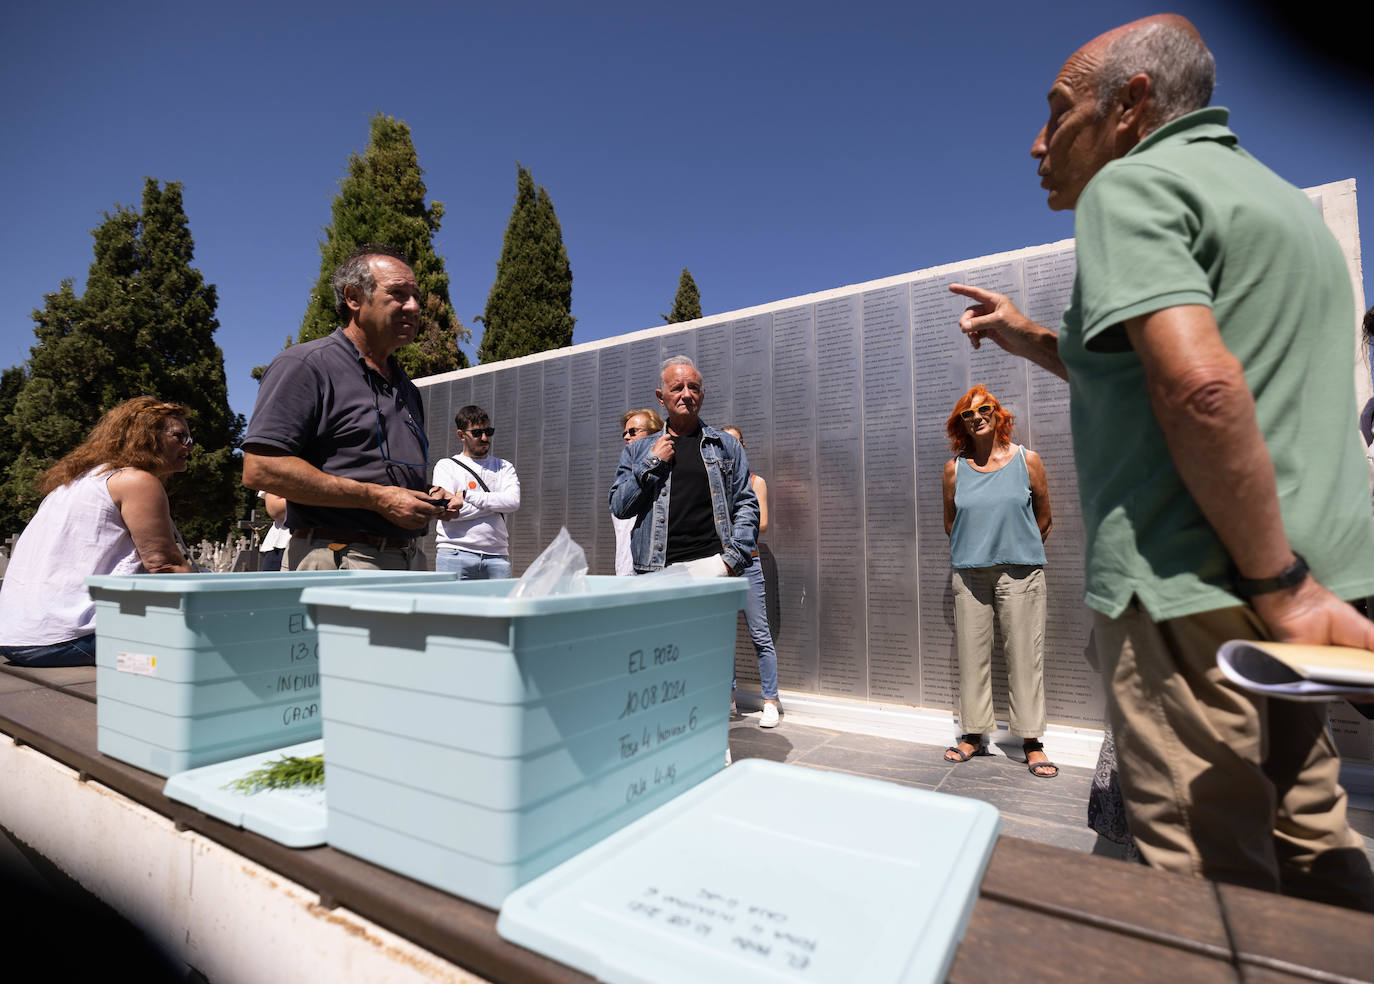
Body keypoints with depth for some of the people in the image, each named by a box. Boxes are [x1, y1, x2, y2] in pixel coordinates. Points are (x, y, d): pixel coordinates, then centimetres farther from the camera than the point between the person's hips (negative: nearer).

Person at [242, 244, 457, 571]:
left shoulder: (407, 388, 21)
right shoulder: (305, 364, -4)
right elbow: (260, 469, -15)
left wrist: (431, 501, 6)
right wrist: (377, 498, -17)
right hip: (336, 561, -6)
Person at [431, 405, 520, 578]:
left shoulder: (504, 467, 18)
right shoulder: (446, 466, 11)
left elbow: (513, 501, -3)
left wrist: (466, 496, -6)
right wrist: (495, 504, -2)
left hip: (496, 557, 2)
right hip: (454, 555, -1)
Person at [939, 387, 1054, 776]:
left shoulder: (1027, 461, 1)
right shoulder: (954, 468, 4)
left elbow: (1043, 517, 9)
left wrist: (1019, 551, 13)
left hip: (1020, 572, -1)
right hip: (969, 572, 2)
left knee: (1025, 655, 3)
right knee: (972, 654, 7)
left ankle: (1031, 741, 17)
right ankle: (974, 735, 20)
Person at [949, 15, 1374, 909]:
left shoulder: (1130, 184, -7)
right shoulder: (1277, 195, 23)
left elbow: (1201, 387, -23)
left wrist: (1277, 582, -18)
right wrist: (1037, 341, 27)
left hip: (1192, 588, -10)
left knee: (1210, 879, 1)